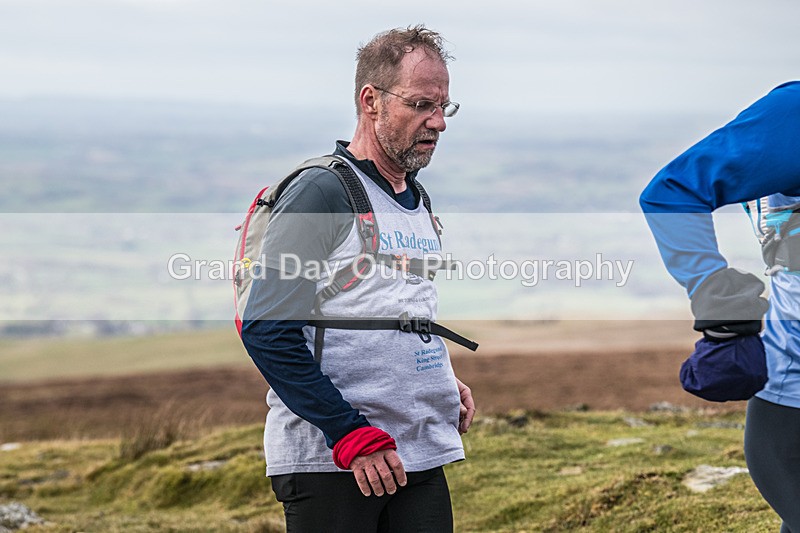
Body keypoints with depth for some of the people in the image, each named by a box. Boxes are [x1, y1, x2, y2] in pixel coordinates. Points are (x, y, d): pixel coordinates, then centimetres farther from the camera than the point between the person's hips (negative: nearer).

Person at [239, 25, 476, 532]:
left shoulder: (418, 202, 16)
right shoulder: (322, 192, -10)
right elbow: (267, 331, -17)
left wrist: (443, 384, 8)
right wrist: (352, 434, -20)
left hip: (421, 462, 7)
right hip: (327, 462, -7)